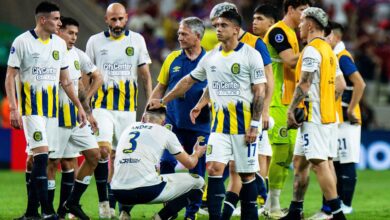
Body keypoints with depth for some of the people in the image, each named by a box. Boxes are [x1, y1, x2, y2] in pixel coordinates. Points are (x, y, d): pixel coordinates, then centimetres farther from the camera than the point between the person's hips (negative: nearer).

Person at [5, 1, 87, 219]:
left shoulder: (60, 44, 9)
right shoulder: (22, 42, -7)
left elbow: (65, 80, 17)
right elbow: (10, 78, -6)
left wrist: (79, 106, 14)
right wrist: (14, 109, -15)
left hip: (52, 109, 6)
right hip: (31, 108, -6)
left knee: (41, 160, 5)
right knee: (41, 155, -14)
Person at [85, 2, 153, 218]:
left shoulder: (136, 40, 4)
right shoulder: (95, 42, 3)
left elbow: (145, 75, 9)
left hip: (127, 108, 1)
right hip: (102, 106, -1)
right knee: (103, 149, -19)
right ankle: (103, 201, -11)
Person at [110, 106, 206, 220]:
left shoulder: (128, 129, 22)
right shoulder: (165, 132, 10)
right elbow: (189, 163, 18)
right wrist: (196, 154, 41)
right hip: (147, 191, -5)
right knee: (198, 181, 11)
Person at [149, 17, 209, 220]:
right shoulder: (172, 59, 6)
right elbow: (159, 89, 12)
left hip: (199, 125, -1)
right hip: (173, 123, 1)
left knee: (197, 170, 3)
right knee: (166, 163, -10)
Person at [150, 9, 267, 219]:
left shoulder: (251, 55, -5)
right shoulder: (210, 57, 10)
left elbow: (259, 92, -7)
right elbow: (188, 81, 21)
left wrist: (254, 125, -12)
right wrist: (162, 101, 21)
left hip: (244, 126, -4)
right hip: (219, 125, 4)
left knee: (247, 174, 1)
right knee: (214, 169, -9)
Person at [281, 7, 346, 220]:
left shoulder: (311, 50, -13)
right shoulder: (329, 51, 17)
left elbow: (304, 84, -18)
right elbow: (339, 88, 19)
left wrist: (291, 109, -13)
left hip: (313, 115, -10)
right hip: (327, 114, 10)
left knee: (319, 163, -12)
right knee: (299, 161, 15)